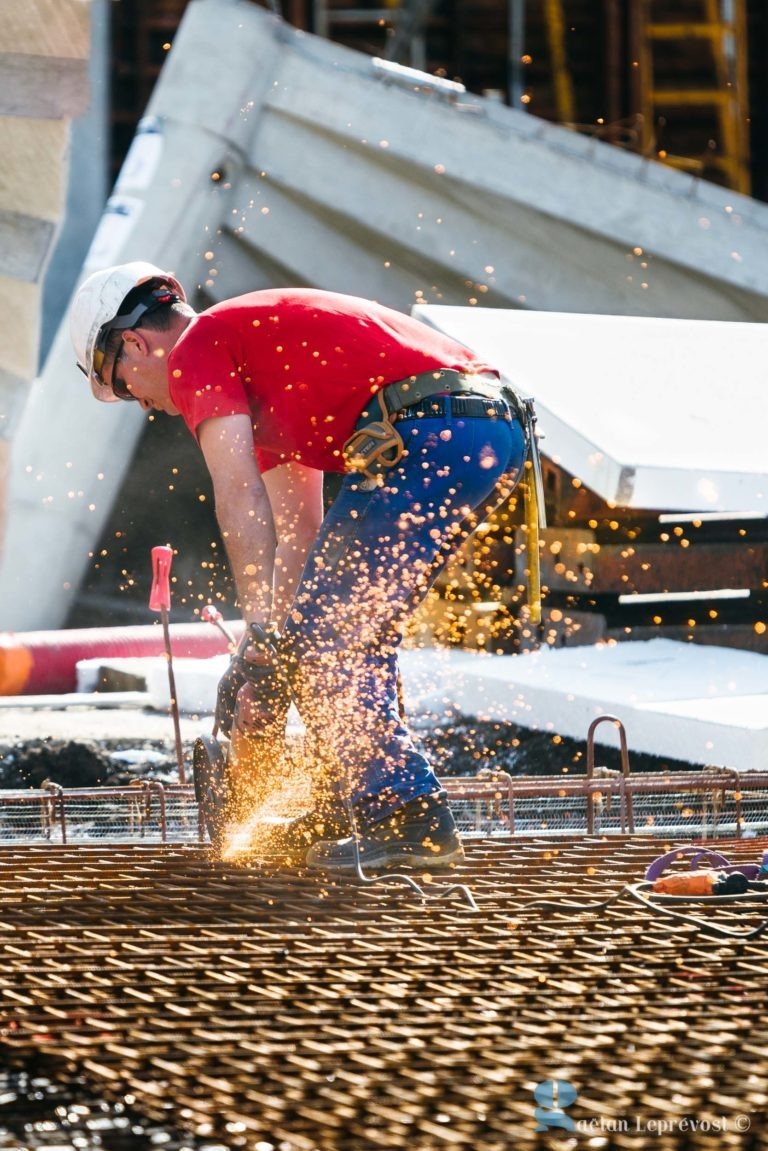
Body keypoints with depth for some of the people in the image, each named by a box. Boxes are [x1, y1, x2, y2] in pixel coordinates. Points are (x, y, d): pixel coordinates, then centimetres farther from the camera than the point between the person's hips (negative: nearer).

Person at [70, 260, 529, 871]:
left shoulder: (197, 351, 4)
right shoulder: (261, 384, 33)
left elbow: (239, 495, -9)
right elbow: (299, 533, 33)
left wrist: (262, 635, -13)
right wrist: (278, 658, 32)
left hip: (430, 431, -10)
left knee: (324, 639, -4)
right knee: (358, 634, 19)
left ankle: (405, 818, -7)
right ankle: (349, 815, 20)